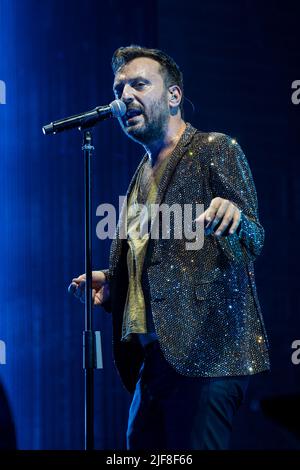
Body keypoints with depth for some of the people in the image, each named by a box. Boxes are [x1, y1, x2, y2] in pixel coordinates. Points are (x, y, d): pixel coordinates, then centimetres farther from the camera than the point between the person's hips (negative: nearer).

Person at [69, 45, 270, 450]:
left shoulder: (215, 149, -1)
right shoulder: (144, 175, 22)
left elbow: (254, 241, -11)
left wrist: (234, 219, -33)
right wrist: (111, 285, 13)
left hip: (203, 355, -8)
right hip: (152, 359, 8)